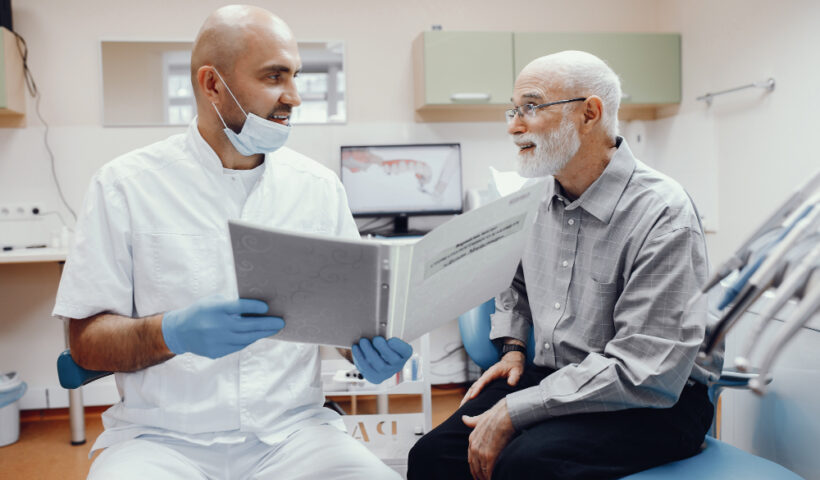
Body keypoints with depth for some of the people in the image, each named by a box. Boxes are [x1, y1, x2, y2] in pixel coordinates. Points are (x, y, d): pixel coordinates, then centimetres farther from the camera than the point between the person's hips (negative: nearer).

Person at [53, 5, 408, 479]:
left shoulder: (320, 186, 7)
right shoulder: (125, 185, -1)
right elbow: (86, 338, -2)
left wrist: (374, 347, -13)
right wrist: (172, 333, -22)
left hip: (291, 430, 2)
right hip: (164, 437, -1)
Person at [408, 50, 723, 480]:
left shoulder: (662, 216, -18)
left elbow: (645, 372, -24)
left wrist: (514, 412, -23)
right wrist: (512, 347, 8)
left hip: (653, 405, -5)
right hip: (553, 379, 6)